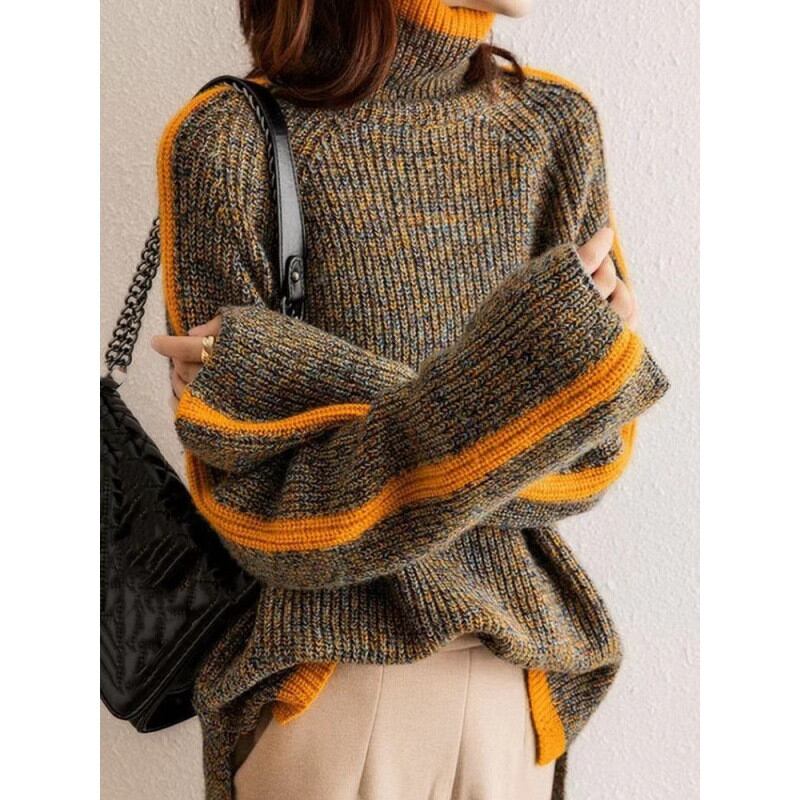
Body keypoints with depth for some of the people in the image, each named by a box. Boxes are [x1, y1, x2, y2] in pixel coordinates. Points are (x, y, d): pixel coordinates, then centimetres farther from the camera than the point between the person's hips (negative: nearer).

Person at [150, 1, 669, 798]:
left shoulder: (555, 125, -3)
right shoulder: (230, 139, -15)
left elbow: (590, 456, -6)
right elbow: (268, 521, -16)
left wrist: (300, 383, -19)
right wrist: (540, 357, -27)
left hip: (514, 665, 4)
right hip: (319, 675, -3)